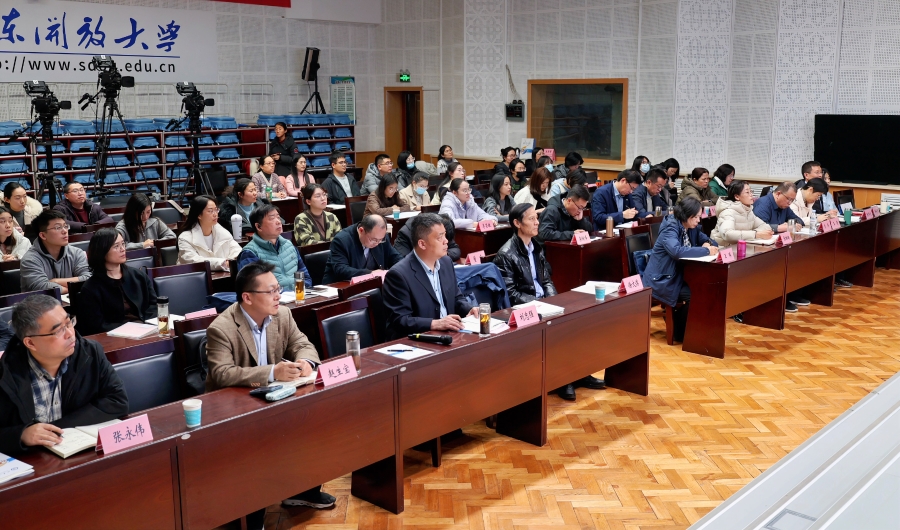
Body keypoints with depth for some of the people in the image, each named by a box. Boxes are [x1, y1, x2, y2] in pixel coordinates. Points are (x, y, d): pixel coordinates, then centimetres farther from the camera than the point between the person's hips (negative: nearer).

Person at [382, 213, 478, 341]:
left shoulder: (446, 262, 8)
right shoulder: (399, 274, -15)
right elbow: (399, 320, -17)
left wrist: (469, 310, -1)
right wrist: (435, 324, -27)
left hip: (448, 334, 7)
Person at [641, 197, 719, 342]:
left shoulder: (691, 228, 6)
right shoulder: (670, 229, -19)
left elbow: (710, 241, 15)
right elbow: (677, 251, -38)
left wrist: (708, 244, -11)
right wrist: (706, 251, -32)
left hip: (679, 275, 8)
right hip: (662, 279, -8)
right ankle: (681, 333, -5)